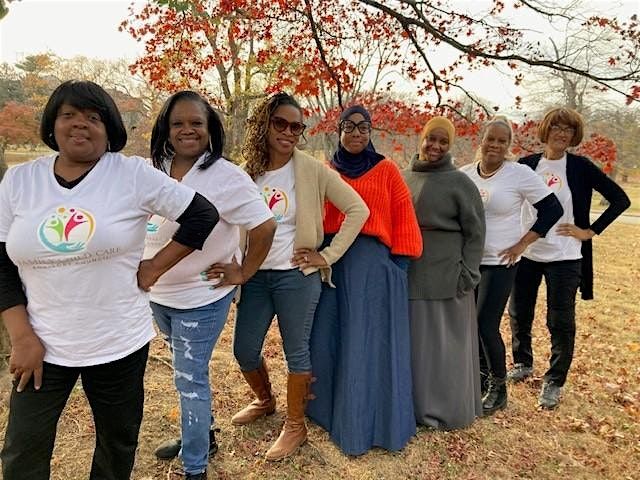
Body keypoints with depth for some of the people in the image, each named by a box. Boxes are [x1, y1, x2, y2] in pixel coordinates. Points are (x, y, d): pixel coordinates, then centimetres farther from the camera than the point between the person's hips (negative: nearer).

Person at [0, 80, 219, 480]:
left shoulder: (134, 174, -10)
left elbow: (204, 215, -7)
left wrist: (155, 267, -8)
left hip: (119, 343, -2)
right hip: (42, 345, 2)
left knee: (118, 443, 18)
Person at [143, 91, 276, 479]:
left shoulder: (226, 176, -20)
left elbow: (265, 226, -21)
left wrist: (243, 274, -14)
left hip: (202, 297, -7)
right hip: (159, 294, 7)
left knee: (190, 379, 2)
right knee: (188, 371, 23)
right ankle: (201, 435, 46)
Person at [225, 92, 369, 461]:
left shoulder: (312, 170, -9)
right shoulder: (247, 172, 2)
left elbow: (358, 209, -9)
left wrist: (328, 255, -10)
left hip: (296, 275, -4)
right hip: (256, 275, 5)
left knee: (296, 351, 7)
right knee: (244, 349, 13)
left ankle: (296, 426, 27)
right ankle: (265, 401, 43)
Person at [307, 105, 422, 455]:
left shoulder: (386, 170, 4)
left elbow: (402, 214, 1)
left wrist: (401, 259, -6)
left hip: (373, 261, -3)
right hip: (332, 258, 3)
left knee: (368, 340, 2)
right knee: (328, 337, 8)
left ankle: (364, 423, 15)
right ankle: (330, 410, 28)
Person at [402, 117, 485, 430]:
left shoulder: (459, 182, -5)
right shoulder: (404, 177, 9)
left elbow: (475, 231, -4)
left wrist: (468, 273, -10)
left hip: (445, 275, -4)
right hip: (407, 274, 5)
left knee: (444, 341, 5)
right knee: (411, 340, 12)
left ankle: (447, 409, 20)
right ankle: (414, 403, 28)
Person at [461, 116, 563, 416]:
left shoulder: (520, 174, -9)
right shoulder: (464, 175, 3)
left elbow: (552, 210, -6)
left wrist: (522, 244, -9)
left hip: (500, 263, -4)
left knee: (487, 326, -5)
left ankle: (498, 388, 18)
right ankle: (478, 380, 31)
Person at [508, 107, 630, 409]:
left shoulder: (580, 167, -3)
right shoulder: (527, 165, 4)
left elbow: (620, 199, -1)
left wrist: (590, 231, -6)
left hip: (563, 257, -3)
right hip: (526, 254, 3)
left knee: (560, 322, 2)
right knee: (519, 314, 12)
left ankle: (554, 382, 17)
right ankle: (522, 364, 34)